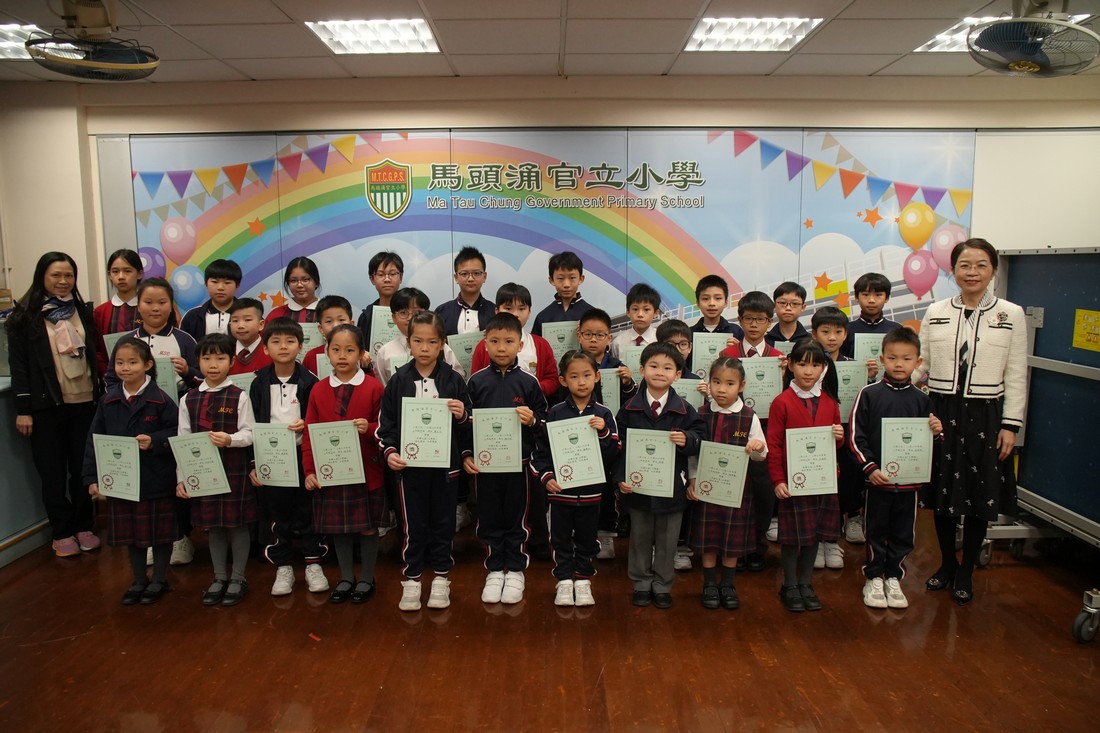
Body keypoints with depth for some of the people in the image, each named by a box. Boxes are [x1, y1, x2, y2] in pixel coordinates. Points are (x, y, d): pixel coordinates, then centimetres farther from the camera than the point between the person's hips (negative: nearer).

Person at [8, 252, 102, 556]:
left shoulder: (82, 310, 8)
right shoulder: (25, 315, -3)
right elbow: (18, 364, -5)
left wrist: (102, 394, 9)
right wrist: (23, 408, -8)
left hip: (84, 402, 3)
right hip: (47, 405, -3)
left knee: (84, 467, 9)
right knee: (53, 471, 6)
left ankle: (84, 527, 22)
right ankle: (62, 533, 17)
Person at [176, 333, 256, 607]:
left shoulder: (239, 397, -6)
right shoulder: (188, 399, 4)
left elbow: (250, 433, -6)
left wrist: (230, 439, -27)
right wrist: (181, 478, 3)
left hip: (235, 471, -3)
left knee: (237, 523, 6)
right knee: (212, 524, 13)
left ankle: (238, 578, 21)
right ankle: (219, 577, 28)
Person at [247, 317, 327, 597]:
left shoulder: (310, 382, -4)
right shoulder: (259, 384, 1)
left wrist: (307, 425, -20)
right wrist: (253, 464, -1)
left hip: (303, 456, -1)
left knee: (308, 511, 6)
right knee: (278, 514, 9)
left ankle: (313, 564, 21)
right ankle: (283, 568, 22)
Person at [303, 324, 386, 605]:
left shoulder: (373, 388, -6)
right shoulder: (319, 390, 3)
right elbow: (309, 433, 2)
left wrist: (369, 428, -23)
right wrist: (309, 470, -4)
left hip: (366, 471, -2)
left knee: (368, 527, 8)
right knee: (337, 527, 13)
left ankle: (366, 579, 26)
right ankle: (346, 578, 31)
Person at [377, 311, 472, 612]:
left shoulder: (453, 380, -1)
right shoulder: (399, 381, 0)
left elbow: (468, 426, 5)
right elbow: (386, 423, 4)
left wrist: (462, 416, -16)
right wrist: (389, 451, -9)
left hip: (445, 463, 0)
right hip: (409, 464, 0)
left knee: (443, 522, 10)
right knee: (414, 524, 7)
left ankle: (441, 577, 25)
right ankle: (412, 578, 21)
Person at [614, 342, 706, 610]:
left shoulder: (684, 410, -4)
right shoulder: (630, 409, -4)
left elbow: (701, 438, -2)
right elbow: (619, 446, -3)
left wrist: (687, 440, -24)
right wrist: (621, 477, -11)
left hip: (672, 487, 0)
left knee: (667, 541, 11)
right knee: (640, 539, 14)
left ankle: (662, 586, 28)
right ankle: (641, 584, 29)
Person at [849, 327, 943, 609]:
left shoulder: (921, 399, 5)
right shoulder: (869, 394, -5)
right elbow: (856, 437, -7)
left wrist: (936, 432, -10)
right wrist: (870, 467, -14)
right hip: (877, 478, -3)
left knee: (904, 534, 12)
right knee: (876, 531, 9)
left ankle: (894, 578, 29)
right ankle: (873, 578, 24)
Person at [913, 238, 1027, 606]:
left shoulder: (1011, 314, 0)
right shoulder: (935, 313, 4)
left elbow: (1016, 376, 0)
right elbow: (920, 367, 5)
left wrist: (1010, 425, -4)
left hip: (985, 416, -1)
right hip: (942, 412, 1)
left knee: (979, 496, 7)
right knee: (942, 493, 9)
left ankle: (966, 572, 25)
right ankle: (947, 564, 29)